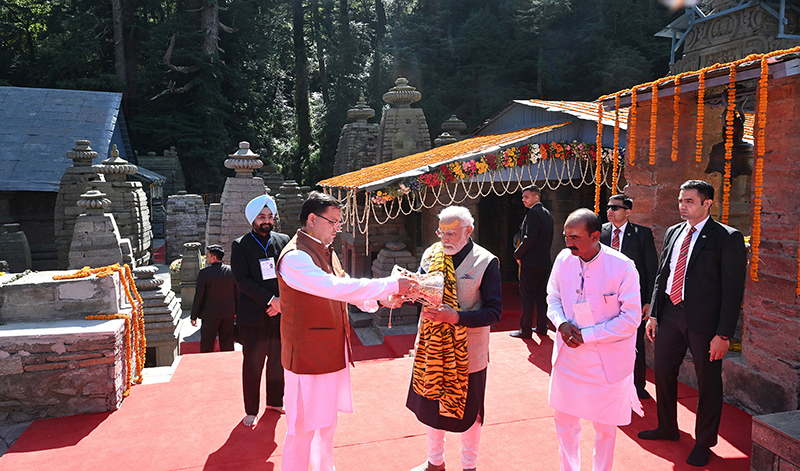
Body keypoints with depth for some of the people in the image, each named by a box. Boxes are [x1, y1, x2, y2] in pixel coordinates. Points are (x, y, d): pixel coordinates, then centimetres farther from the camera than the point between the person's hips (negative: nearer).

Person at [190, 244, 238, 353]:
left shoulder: (204, 273, -13)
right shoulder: (231, 271, -2)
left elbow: (198, 296, -9)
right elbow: (237, 294, 4)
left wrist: (193, 316, 0)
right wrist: (236, 311, 15)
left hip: (210, 315, -3)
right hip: (228, 314, 4)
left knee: (206, 346, 9)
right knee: (227, 346, 12)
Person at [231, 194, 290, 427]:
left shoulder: (283, 241, 7)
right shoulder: (240, 245, -2)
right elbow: (242, 280, -10)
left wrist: (283, 301, -8)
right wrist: (270, 300, -16)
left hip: (280, 313, 3)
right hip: (253, 316, -3)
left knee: (278, 360, 13)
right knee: (252, 364, 4)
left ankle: (275, 401, 30)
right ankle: (251, 410, 19)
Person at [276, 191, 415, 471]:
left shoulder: (326, 252, 11)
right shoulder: (295, 257, -20)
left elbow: (342, 289, 14)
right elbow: (336, 288, -31)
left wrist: (383, 297, -3)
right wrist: (391, 285, -28)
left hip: (333, 354, 9)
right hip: (308, 358, -9)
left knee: (327, 421, 21)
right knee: (302, 429, 3)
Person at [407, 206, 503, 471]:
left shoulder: (485, 262, -14)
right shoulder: (432, 254, -1)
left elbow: (494, 311, -16)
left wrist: (456, 317, -28)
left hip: (467, 352, -4)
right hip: (433, 347, 4)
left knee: (467, 409, 13)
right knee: (431, 403, 17)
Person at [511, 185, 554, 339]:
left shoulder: (533, 213, -14)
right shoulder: (547, 214, 15)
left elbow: (530, 238, -22)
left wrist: (518, 253, -10)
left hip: (531, 262, -9)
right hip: (545, 262, 9)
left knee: (527, 297, -3)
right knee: (542, 296, 13)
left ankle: (525, 330, 1)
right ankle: (542, 328, 20)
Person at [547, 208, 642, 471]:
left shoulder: (622, 267, -18)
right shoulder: (563, 259, -5)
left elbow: (631, 319, -15)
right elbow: (553, 298, 8)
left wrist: (586, 335, -19)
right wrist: (561, 323, -12)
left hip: (607, 360, -4)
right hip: (568, 357, 4)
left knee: (605, 427, 14)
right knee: (565, 420, 17)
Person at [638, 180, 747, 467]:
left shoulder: (728, 238, -9)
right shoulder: (673, 233, 10)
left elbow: (733, 289, -12)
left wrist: (723, 334, -16)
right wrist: (654, 314, 8)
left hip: (703, 320, -6)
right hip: (670, 314, 6)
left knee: (708, 383, 9)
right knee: (663, 373, 16)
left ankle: (704, 443, 27)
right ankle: (667, 428, 38)